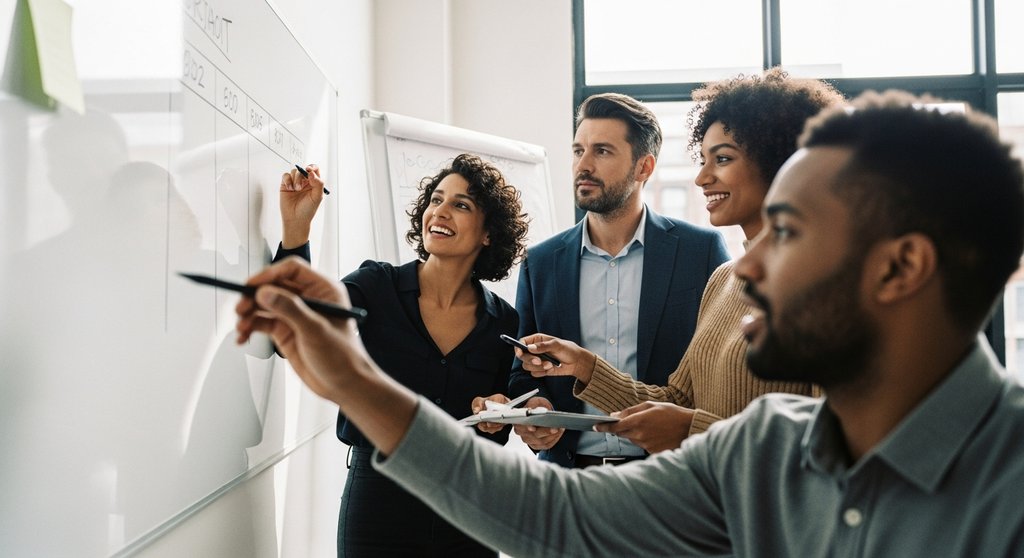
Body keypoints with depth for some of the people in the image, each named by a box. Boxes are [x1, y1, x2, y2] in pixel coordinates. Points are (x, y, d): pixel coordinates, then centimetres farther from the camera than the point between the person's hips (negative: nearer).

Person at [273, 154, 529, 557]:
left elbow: (495, 439, 10)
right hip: (377, 499, -2)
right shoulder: (375, 286, -6)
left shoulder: (503, 322, -1)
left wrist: (497, 418, -13)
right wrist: (295, 227, -26)